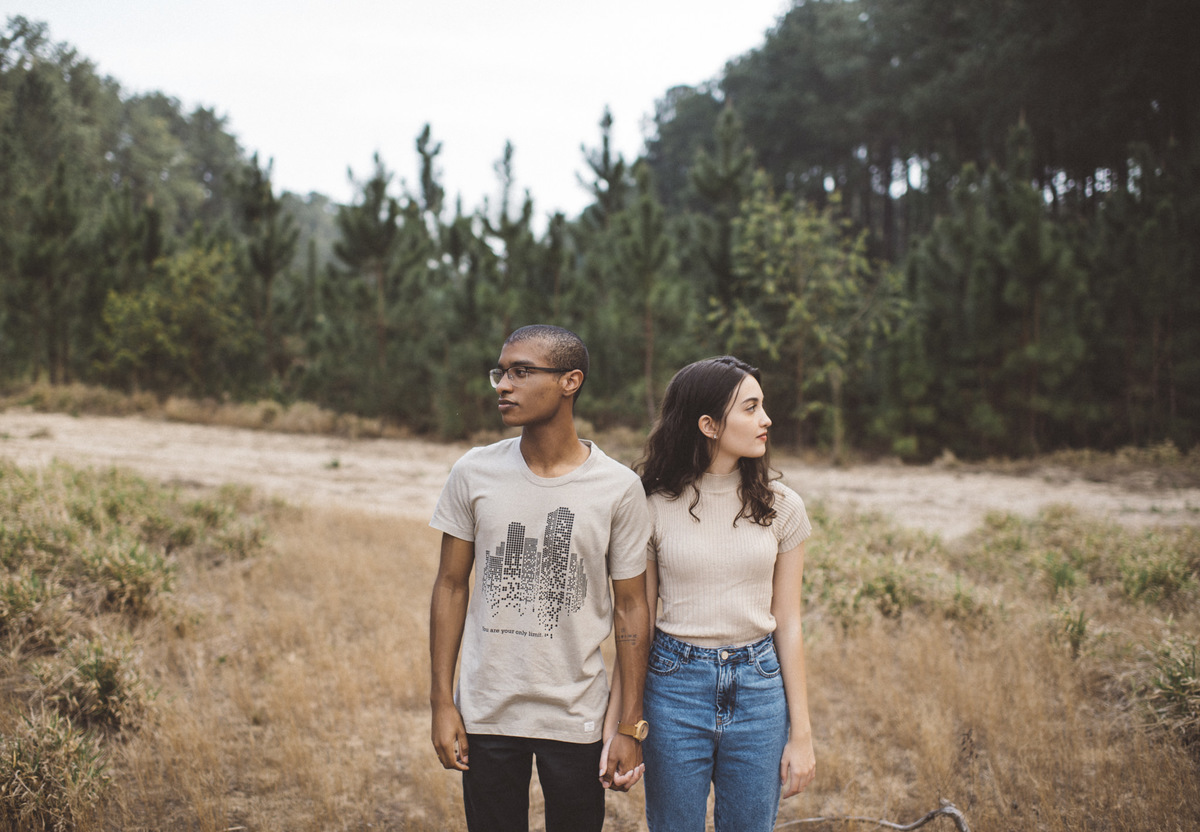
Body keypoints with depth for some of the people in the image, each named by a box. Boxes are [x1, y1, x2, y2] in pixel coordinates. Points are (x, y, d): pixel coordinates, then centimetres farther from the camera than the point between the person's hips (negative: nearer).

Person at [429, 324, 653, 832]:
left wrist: (629, 727, -2)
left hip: (576, 717, -1)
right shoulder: (474, 474, -2)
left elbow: (630, 608, -2)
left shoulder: (618, 488, -7)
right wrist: (442, 702, 1)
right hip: (486, 713, 1)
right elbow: (451, 586, 4)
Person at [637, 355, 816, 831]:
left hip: (758, 685, 2)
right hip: (675, 685, -2)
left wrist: (801, 732, 2)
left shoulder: (780, 507, 1)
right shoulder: (655, 507, -5)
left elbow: (787, 623, 4)